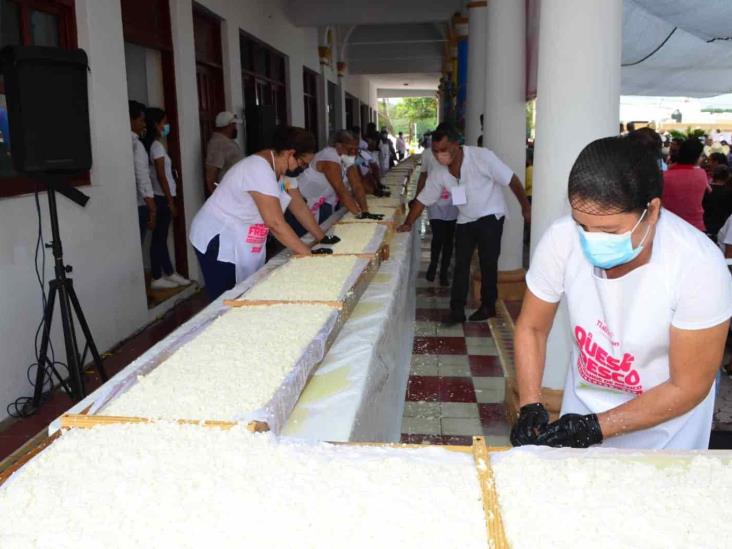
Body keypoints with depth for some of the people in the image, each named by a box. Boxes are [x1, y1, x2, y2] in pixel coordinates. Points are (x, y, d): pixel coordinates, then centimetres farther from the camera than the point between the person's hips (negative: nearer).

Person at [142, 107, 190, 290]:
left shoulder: (153, 144, 14)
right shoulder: (157, 146, -14)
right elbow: (161, 176, -18)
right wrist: (170, 201, -16)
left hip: (160, 197, 9)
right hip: (161, 198, -9)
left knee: (161, 237, 13)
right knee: (159, 238, -3)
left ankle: (169, 273, 22)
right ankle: (157, 278, 3)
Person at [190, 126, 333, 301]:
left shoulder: (280, 169, 3)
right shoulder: (259, 170, -26)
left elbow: (299, 207, 10)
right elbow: (276, 223, -29)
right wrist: (308, 254, -23)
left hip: (241, 244, 9)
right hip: (217, 242, -9)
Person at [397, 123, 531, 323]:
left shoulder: (482, 157, -23)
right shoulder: (438, 170, -8)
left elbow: (511, 180, -16)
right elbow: (423, 198, 0)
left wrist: (526, 206, -12)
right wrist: (408, 223, -8)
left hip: (490, 217, -5)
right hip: (465, 220, 5)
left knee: (488, 262, 1)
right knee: (461, 264, 4)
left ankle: (488, 306, 17)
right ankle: (457, 310, 9)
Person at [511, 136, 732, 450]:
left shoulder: (699, 266, -29)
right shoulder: (561, 239, -23)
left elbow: (687, 387, -20)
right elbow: (531, 328, -7)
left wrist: (596, 427, -24)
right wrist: (530, 408, -17)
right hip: (582, 407, 3)